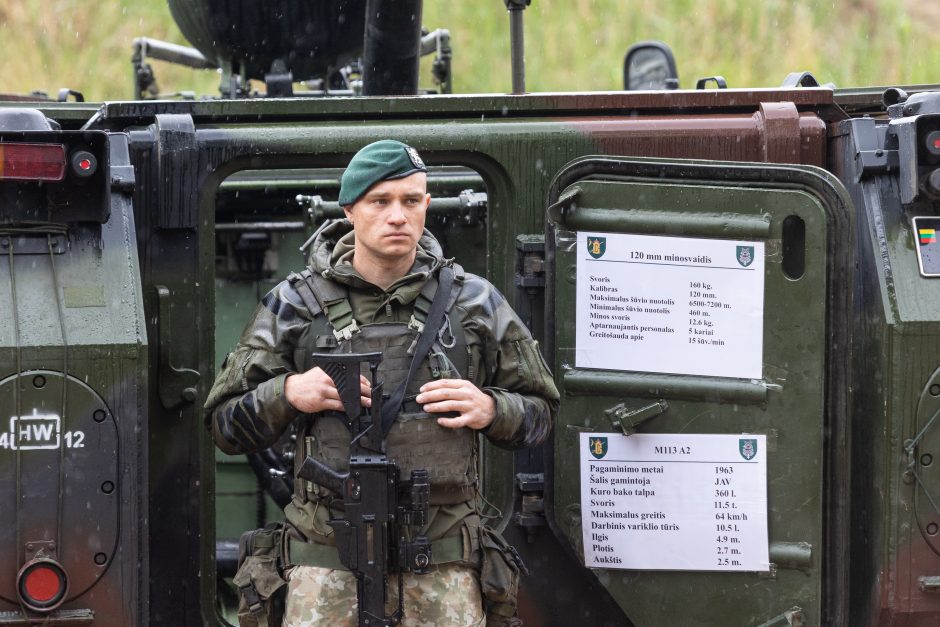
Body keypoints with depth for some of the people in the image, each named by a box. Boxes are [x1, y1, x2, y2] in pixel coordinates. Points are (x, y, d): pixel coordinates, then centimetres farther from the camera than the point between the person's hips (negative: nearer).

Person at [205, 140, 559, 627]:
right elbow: (225, 422, 9)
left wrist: (489, 410, -5)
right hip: (328, 565, -1)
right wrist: (289, 394, -10)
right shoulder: (294, 305, 6)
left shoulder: (474, 303, 9)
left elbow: (539, 411, 16)